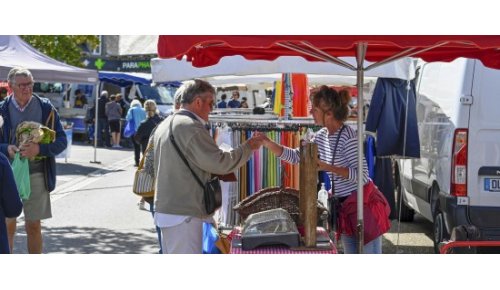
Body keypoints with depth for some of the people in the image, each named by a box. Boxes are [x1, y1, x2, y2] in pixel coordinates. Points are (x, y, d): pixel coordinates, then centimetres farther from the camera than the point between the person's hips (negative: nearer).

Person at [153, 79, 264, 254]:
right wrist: (248, 147, -6)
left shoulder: (164, 126, 14)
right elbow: (220, 162, -19)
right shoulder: (191, 127, -17)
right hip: (183, 213, -10)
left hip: (166, 209, 10)